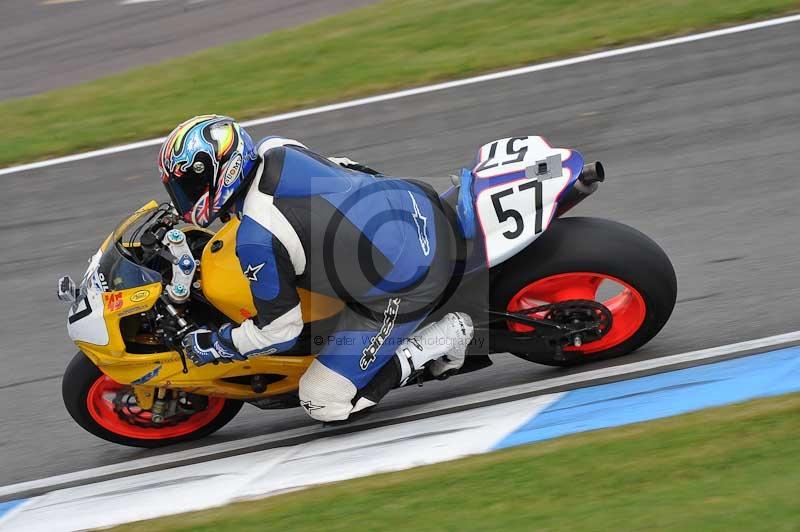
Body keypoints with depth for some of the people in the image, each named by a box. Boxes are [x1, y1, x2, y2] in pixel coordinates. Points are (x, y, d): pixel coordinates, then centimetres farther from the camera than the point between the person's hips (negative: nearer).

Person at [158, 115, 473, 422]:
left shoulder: (256, 239, -22)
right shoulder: (276, 151, -2)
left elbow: (279, 329, -10)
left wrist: (214, 346, 4)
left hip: (407, 288, -8)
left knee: (323, 402, 2)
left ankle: (445, 339, 1)